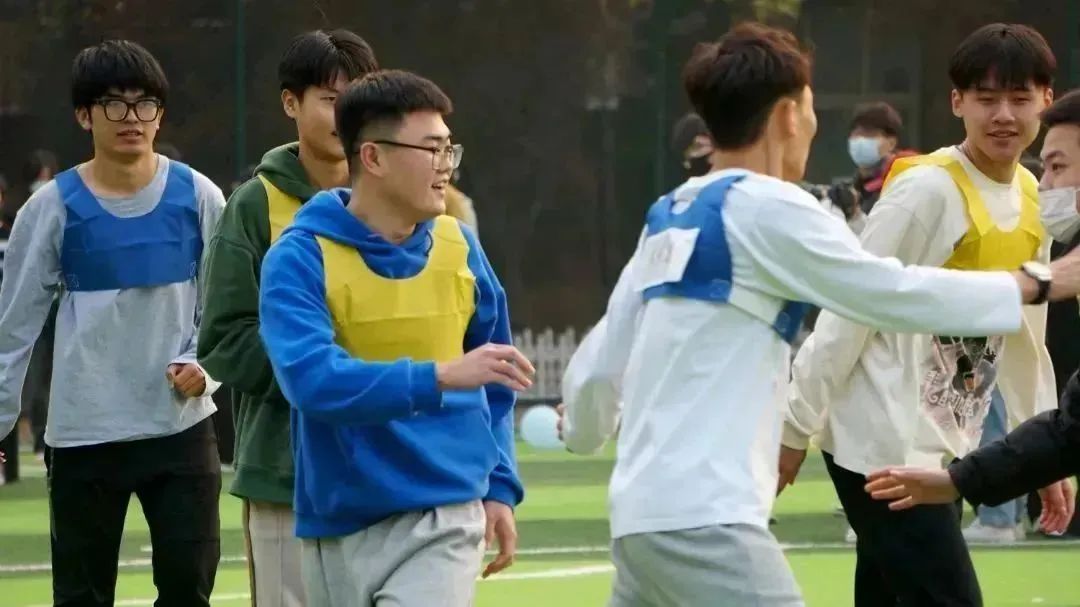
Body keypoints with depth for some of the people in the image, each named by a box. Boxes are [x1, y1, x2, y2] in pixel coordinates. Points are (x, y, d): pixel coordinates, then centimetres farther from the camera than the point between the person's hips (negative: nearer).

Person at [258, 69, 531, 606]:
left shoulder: (457, 248, 2)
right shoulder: (301, 258, -11)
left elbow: (491, 382, 16)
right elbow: (310, 377, -27)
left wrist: (499, 486, 9)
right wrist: (439, 377, -36)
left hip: (442, 520, 1)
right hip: (337, 527, -1)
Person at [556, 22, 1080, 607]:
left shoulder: (668, 218, 15)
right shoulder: (765, 206, -8)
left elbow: (599, 361, 20)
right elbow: (892, 292, -7)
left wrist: (584, 427, 43)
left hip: (641, 512, 9)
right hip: (701, 519, -9)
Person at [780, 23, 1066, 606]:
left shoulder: (1031, 199, 10)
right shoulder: (926, 189, -15)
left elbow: (1023, 334, 21)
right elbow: (850, 312, -14)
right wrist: (796, 424, -13)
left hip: (942, 449, 8)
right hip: (882, 444, -8)